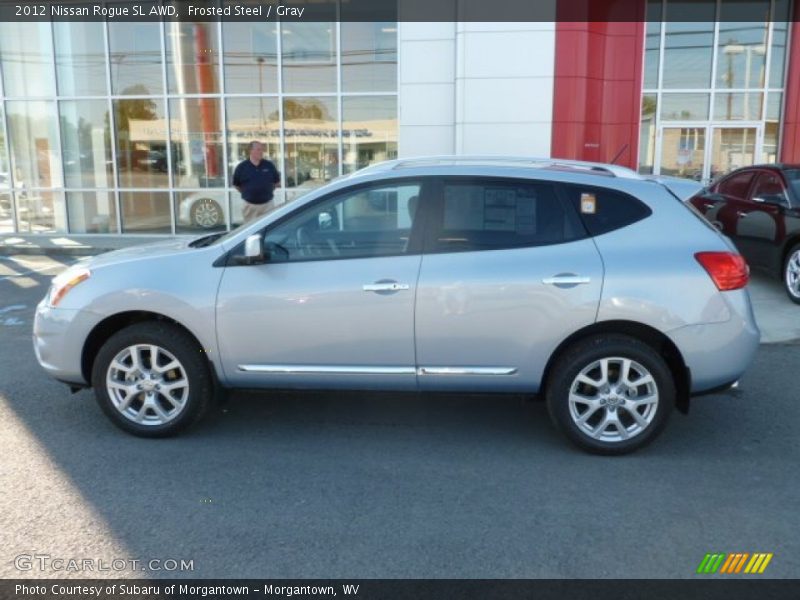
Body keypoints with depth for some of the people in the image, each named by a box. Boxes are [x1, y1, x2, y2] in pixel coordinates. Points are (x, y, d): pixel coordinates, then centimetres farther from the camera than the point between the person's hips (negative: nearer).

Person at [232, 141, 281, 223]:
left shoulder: (269, 165, 2)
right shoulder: (241, 167, -2)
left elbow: (277, 181, 13)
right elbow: (236, 184, 8)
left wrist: (267, 191, 11)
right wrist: (246, 193, 7)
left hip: (267, 204, 1)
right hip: (250, 205, -1)